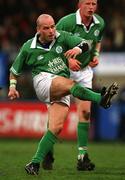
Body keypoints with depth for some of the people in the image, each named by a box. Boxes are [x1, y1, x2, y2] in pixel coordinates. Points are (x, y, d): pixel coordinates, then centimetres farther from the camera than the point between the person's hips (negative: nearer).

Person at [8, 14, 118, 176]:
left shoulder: (62, 37, 9)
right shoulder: (28, 48, 7)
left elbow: (84, 44, -2)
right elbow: (15, 69, 20)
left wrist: (78, 48, -23)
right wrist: (12, 86, 9)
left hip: (62, 93, 3)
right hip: (43, 81, -3)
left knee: (56, 127, -14)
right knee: (70, 84, -34)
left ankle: (35, 164, -11)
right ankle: (101, 99, -56)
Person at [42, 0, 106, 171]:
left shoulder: (100, 23, -3)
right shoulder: (67, 22, -21)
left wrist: (96, 55, -2)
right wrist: (67, 59, -26)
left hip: (84, 70, 4)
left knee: (85, 111, -6)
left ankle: (82, 156, -3)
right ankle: (48, 151, 13)